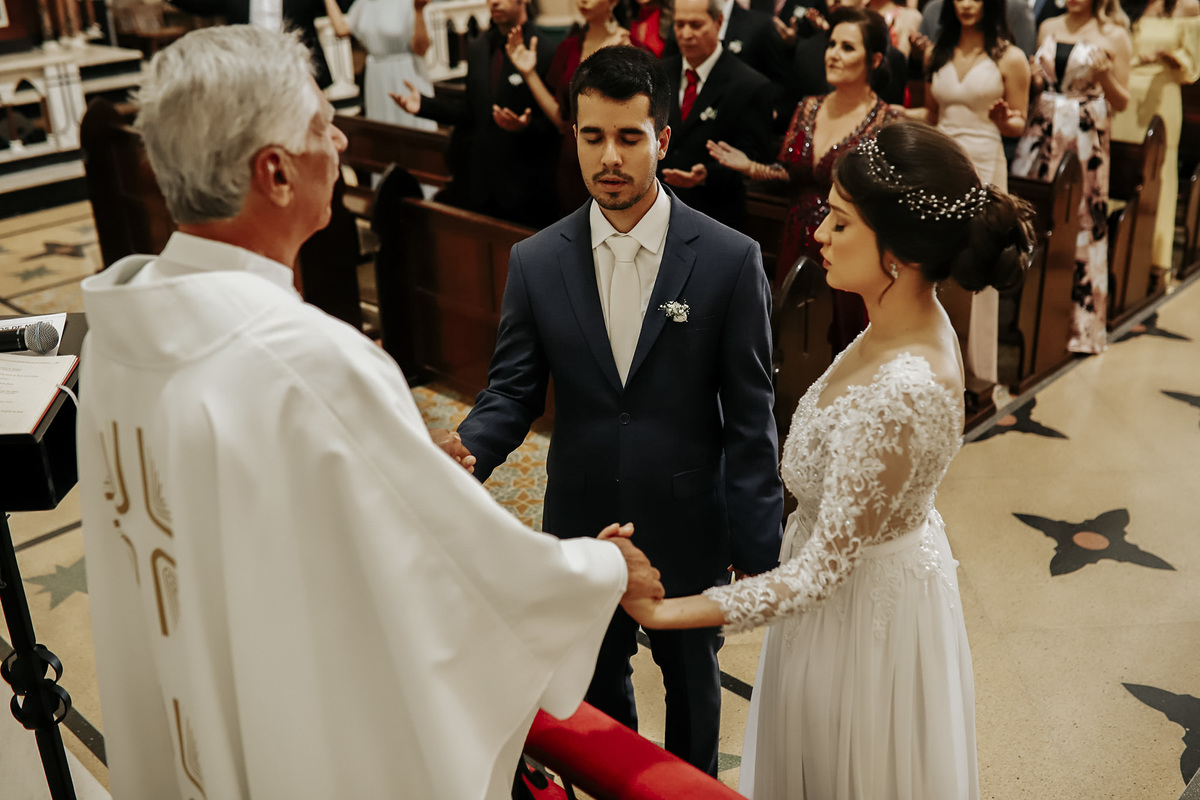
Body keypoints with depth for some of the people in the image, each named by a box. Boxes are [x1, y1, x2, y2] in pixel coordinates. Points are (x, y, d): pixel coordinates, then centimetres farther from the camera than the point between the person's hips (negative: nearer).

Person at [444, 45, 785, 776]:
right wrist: (465, 453, -25)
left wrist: (757, 550, -10)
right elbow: (513, 392, -4)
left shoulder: (731, 260, -13)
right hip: (582, 528, 2)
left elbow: (749, 417, -11)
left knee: (693, 679, 23)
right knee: (597, 684, 23)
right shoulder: (536, 262, -7)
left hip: (689, 531, -1)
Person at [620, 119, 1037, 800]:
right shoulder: (916, 323, -8)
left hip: (865, 605, -8)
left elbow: (821, 571, -31)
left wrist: (663, 612, -31)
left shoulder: (896, 395, -37)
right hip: (889, 560, 8)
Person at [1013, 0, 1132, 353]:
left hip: (1085, 140, -4)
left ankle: (1080, 322, 13)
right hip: (1041, 133, 4)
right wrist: (1034, 79, -2)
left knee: (1080, 224, 1)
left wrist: (1105, 75, -19)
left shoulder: (1113, 35, -2)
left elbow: (1121, 103, -1)